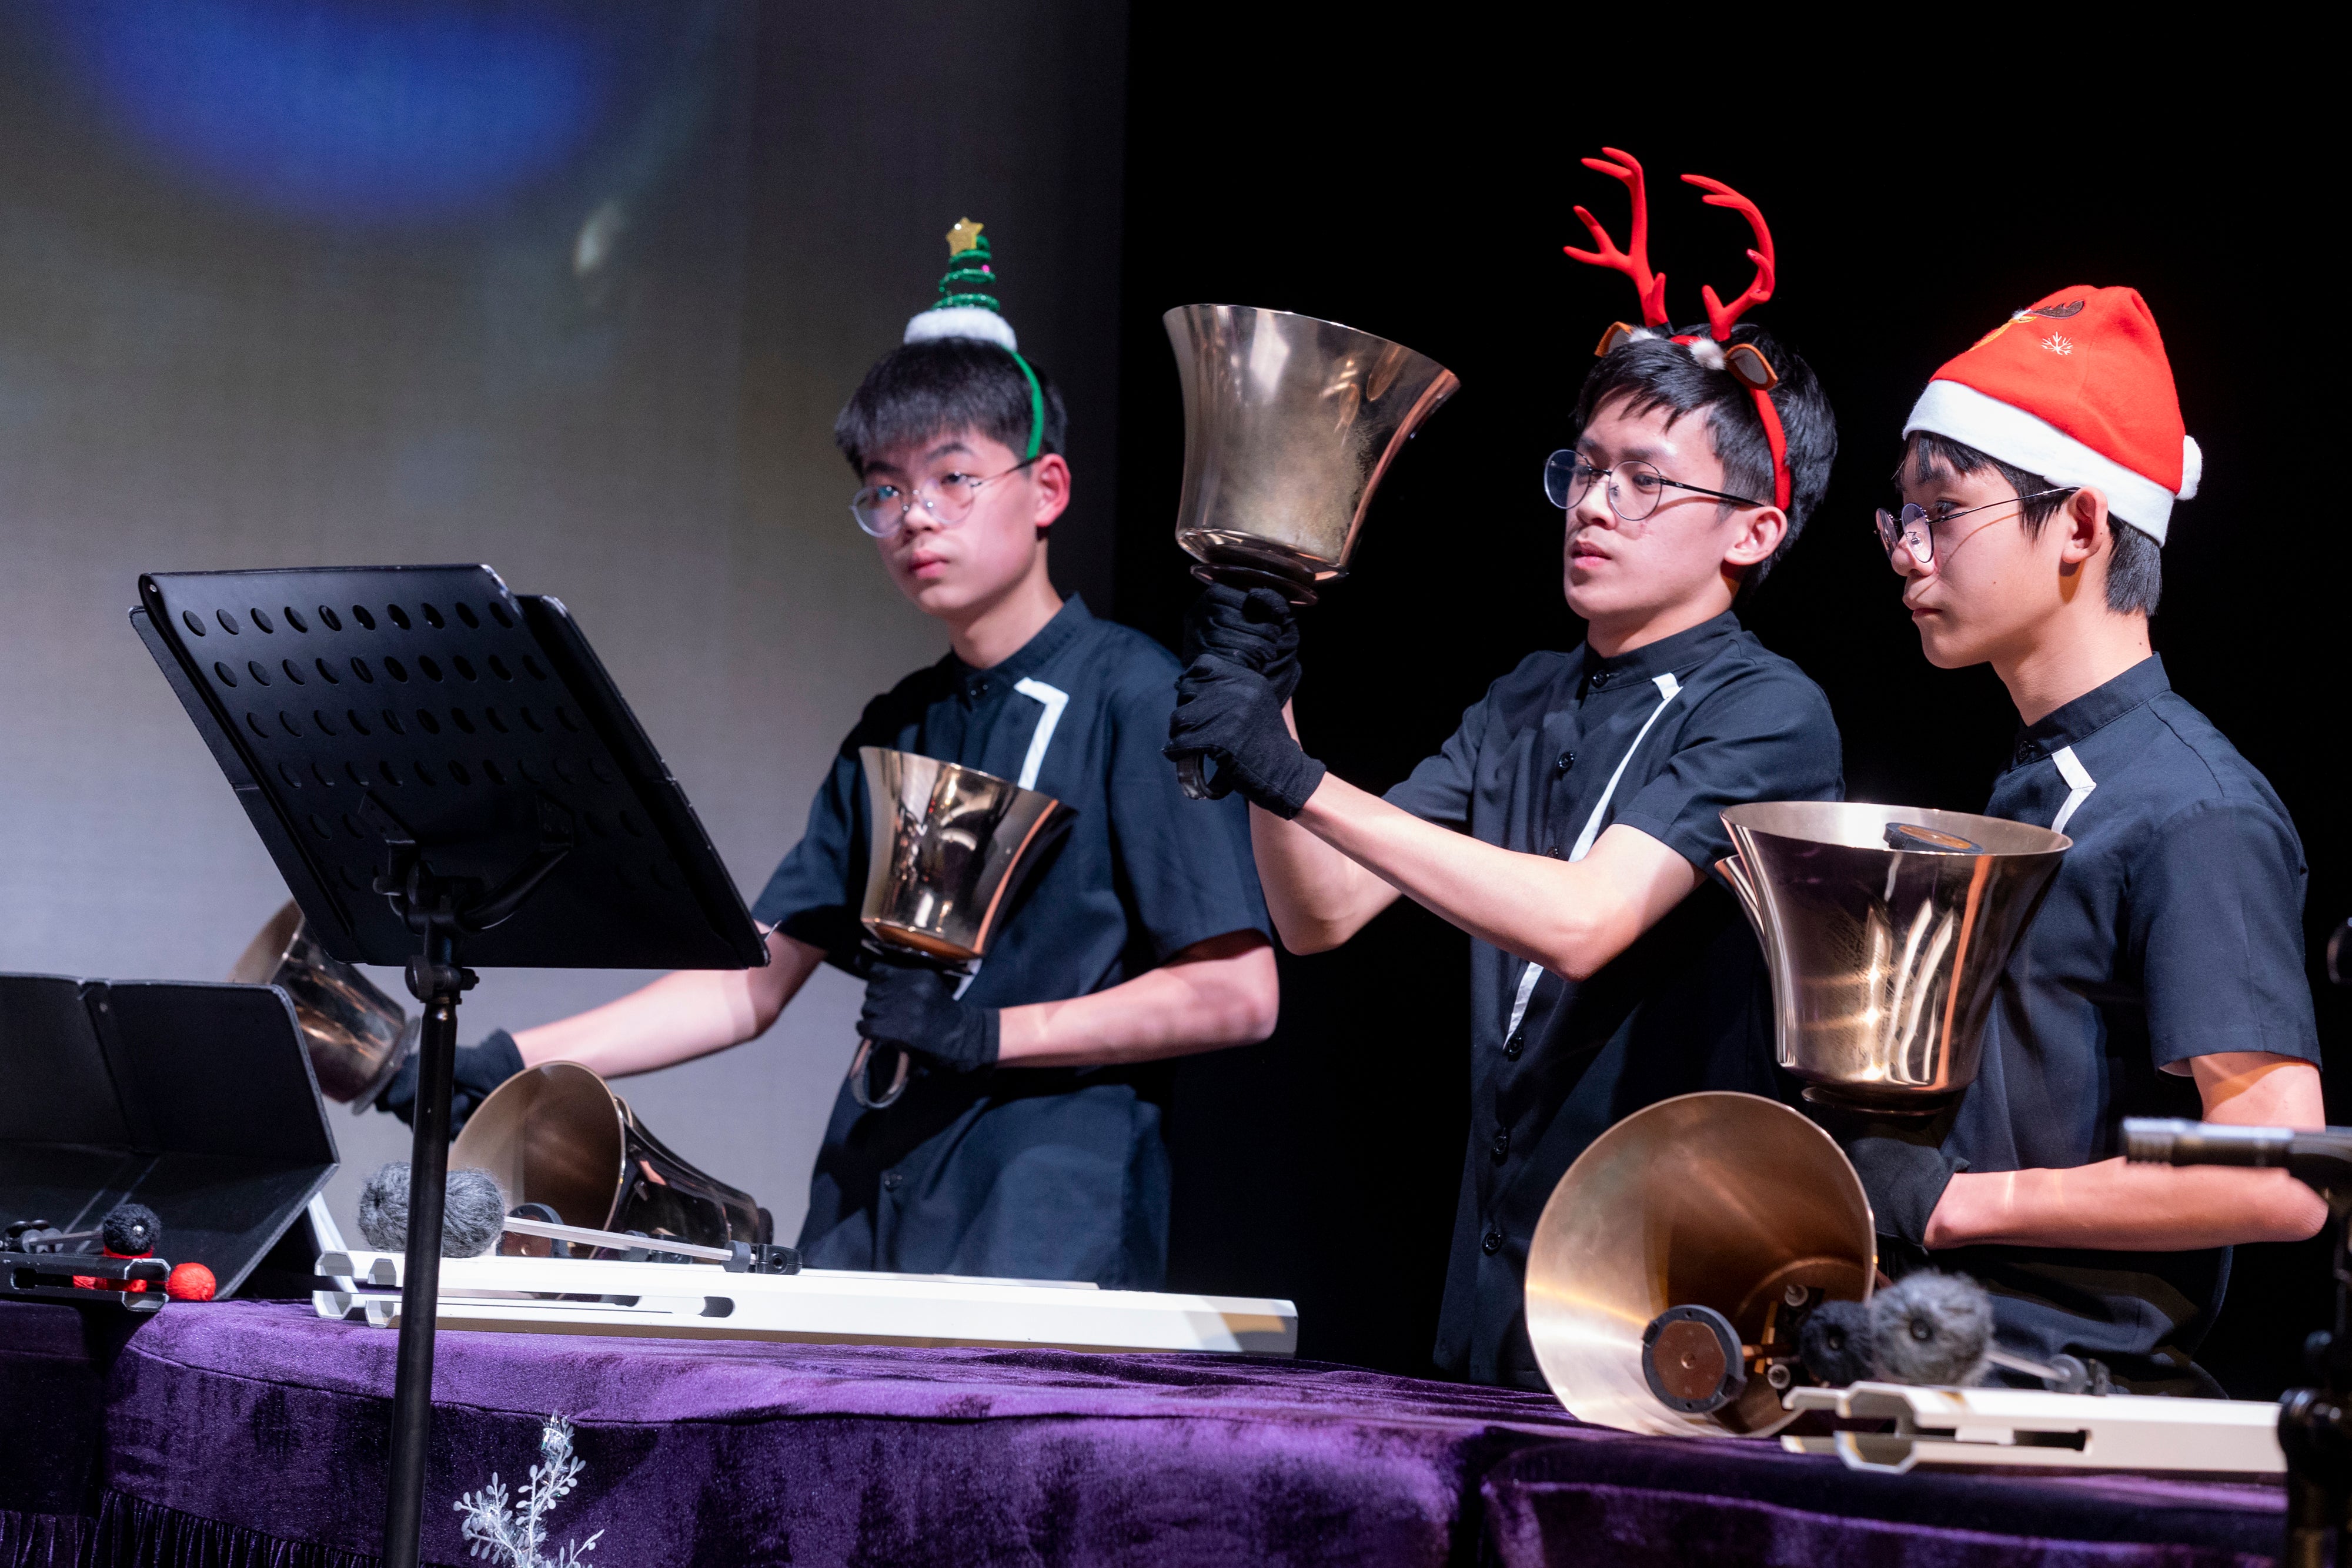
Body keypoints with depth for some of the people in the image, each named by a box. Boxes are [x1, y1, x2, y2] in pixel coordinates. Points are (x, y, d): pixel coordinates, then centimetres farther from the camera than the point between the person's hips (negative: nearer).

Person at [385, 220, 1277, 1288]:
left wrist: (988, 1031, -14)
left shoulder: (1130, 695, -3)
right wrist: (498, 1069, 7)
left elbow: (1237, 996, -8)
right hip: (866, 1225, 6)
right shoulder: (894, 731, 17)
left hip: (1047, 1241, -6)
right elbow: (751, 988, 16)